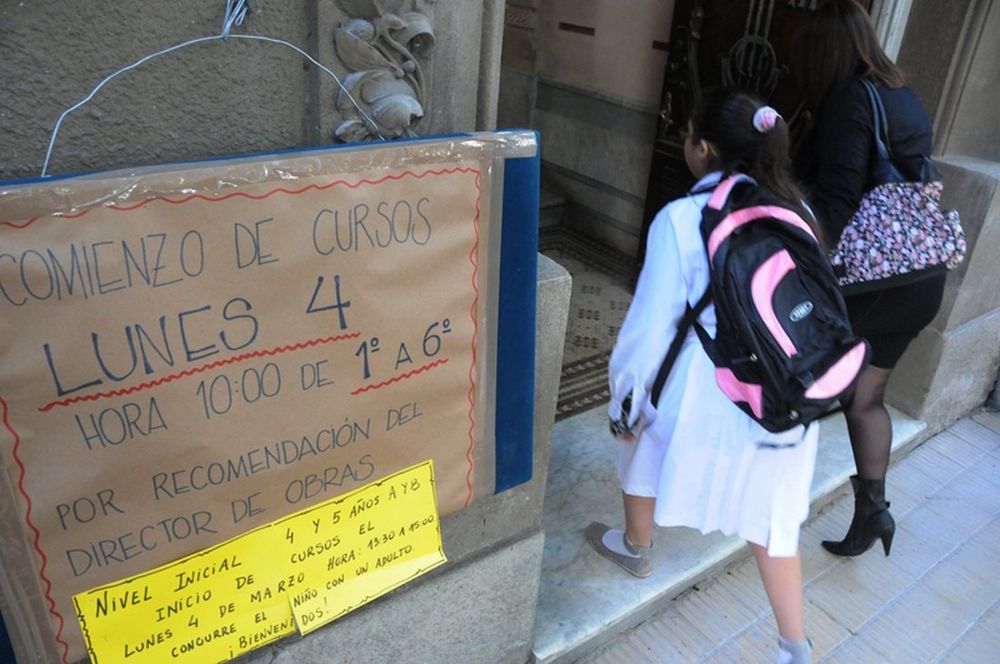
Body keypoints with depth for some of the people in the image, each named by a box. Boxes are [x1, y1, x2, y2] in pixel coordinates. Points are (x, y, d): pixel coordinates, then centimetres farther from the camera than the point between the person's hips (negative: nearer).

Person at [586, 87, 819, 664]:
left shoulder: (681, 220, -15)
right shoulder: (794, 210, 0)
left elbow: (652, 324, -12)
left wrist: (626, 399, 2)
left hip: (707, 392, -4)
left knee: (648, 445, 27)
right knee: (772, 518, 20)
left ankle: (636, 548, 52)